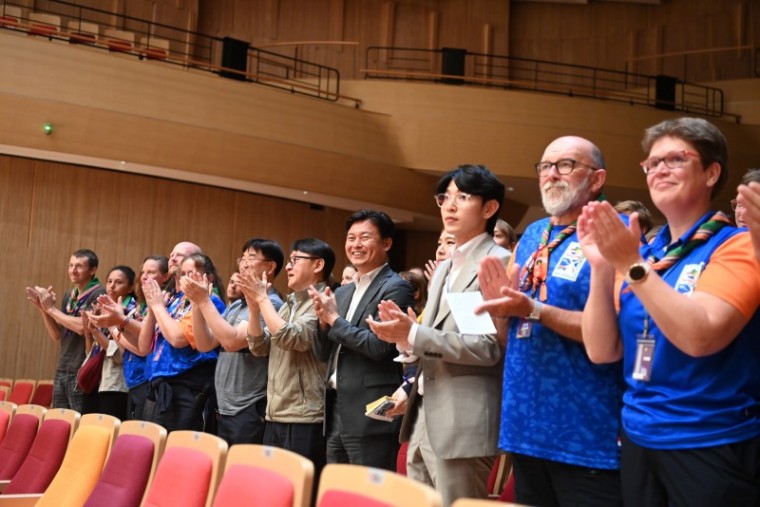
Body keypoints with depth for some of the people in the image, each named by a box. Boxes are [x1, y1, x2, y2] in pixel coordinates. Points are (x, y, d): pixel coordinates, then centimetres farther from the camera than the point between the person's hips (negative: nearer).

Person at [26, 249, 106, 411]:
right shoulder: (69, 296, 14)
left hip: (82, 372, -8)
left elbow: (83, 327, -21)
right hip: (62, 370, 8)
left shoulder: (98, 294, -9)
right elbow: (57, 335, 15)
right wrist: (42, 309, 0)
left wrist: (51, 308, -12)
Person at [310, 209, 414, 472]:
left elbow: (378, 346, -19)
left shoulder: (396, 288, -8)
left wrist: (334, 319, -10)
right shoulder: (342, 292, 16)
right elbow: (323, 354, 16)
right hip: (337, 413, 8)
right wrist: (323, 319, -2)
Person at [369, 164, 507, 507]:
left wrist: (413, 335, -20)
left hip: (463, 425, -8)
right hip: (423, 418, 8)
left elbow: (490, 347, -17)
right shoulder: (443, 269, 18)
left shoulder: (499, 262, -9)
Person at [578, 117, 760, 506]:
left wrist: (631, 266, -24)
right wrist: (601, 267, -11)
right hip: (639, 441, 5)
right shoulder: (641, 255, 6)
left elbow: (700, 337, -24)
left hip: (711, 446, -5)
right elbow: (602, 351, 0)